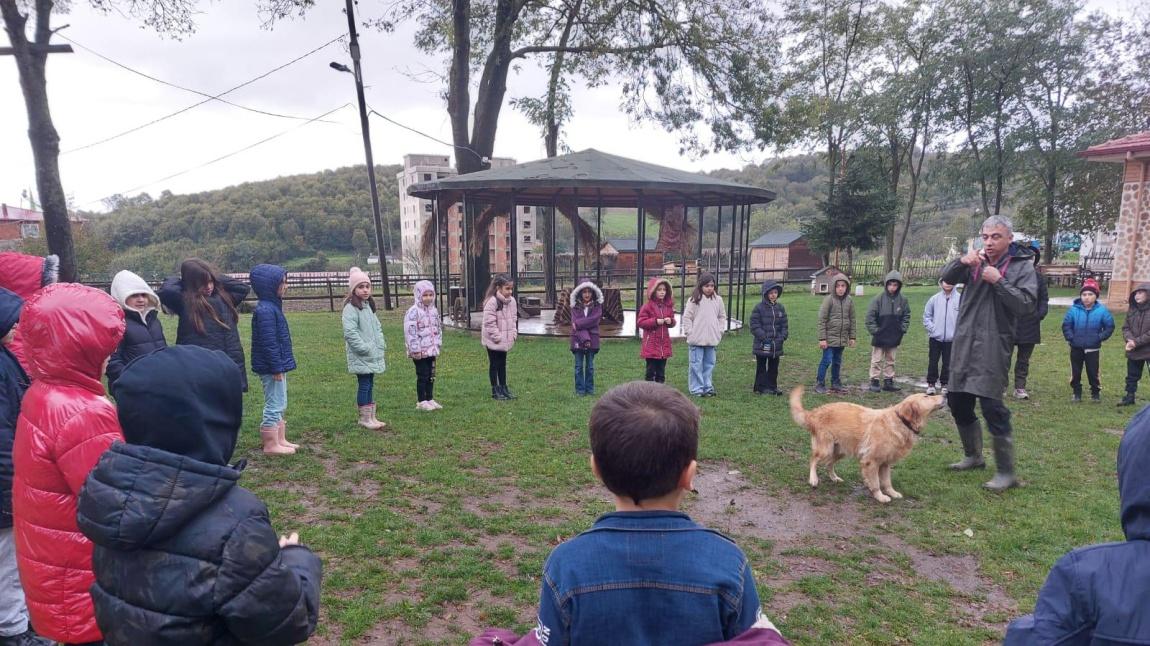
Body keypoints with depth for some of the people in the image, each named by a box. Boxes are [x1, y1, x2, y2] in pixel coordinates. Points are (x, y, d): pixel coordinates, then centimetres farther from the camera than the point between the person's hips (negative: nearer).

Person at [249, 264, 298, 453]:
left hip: (278, 366, 10)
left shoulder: (272, 307, 11)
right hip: (271, 367, -10)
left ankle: (280, 440, 27)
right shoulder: (265, 310, -21)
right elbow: (268, 343, -23)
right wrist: (277, 368, -20)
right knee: (274, 405, -1)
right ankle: (271, 445, 8)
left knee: (280, 404, 17)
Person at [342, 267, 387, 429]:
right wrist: (364, 348, -19)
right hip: (361, 357, -8)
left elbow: (377, 327, 21)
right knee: (364, 385, -3)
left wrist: (381, 345, 9)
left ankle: (371, 417, 20)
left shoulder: (369, 306, 15)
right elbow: (350, 332, -21)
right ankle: (364, 418, 7)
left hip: (373, 355, 8)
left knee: (369, 385, 13)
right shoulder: (350, 308, -13)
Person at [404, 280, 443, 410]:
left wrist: (438, 343, 12)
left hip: (431, 350, 7)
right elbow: (410, 331, -19)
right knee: (422, 376, -1)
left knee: (431, 375, 13)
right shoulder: (414, 311, -15)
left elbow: (438, 328, 19)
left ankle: (430, 399, 23)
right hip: (420, 352, -7)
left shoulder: (434, 311, 9)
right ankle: (421, 402, 9)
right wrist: (415, 349, -21)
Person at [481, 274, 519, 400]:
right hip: (494, 341, -7)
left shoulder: (511, 301, 3)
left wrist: (513, 334, 3)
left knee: (502, 363, 17)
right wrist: (497, 337, -19)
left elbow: (514, 319, 12)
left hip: (506, 340, 7)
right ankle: (495, 390, 13)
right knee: (494, 364, 5)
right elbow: (489, 323, -21)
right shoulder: (491, 302, -20)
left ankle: (503, 387, 26)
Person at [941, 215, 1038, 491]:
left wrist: (998, 281, -19)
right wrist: (962, 261, -18)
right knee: (958, 402, 14)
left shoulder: (1022, 266, -2)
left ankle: (1006, 473, 2)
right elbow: (946, 277, 0)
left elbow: (1026, 304, -11)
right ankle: (973, 456, 33)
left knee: (992, 408, -10)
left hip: (993, 348, -6)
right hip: (964, 344, 6)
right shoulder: (977, 261, 10)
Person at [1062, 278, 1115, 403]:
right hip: (1076, 348, 1)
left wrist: (1100, 337, -8)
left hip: (1093, 348, -1)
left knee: (1093, 372, 5)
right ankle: (1077, 392, 23)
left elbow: (1109, 326, 0)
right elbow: (1066, 325, -2)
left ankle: (1096, 393, 22)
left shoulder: (1102, 310, -9)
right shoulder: (1074, 309, -10)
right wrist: (1071, 338, -9)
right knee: (1075, 372, 9)